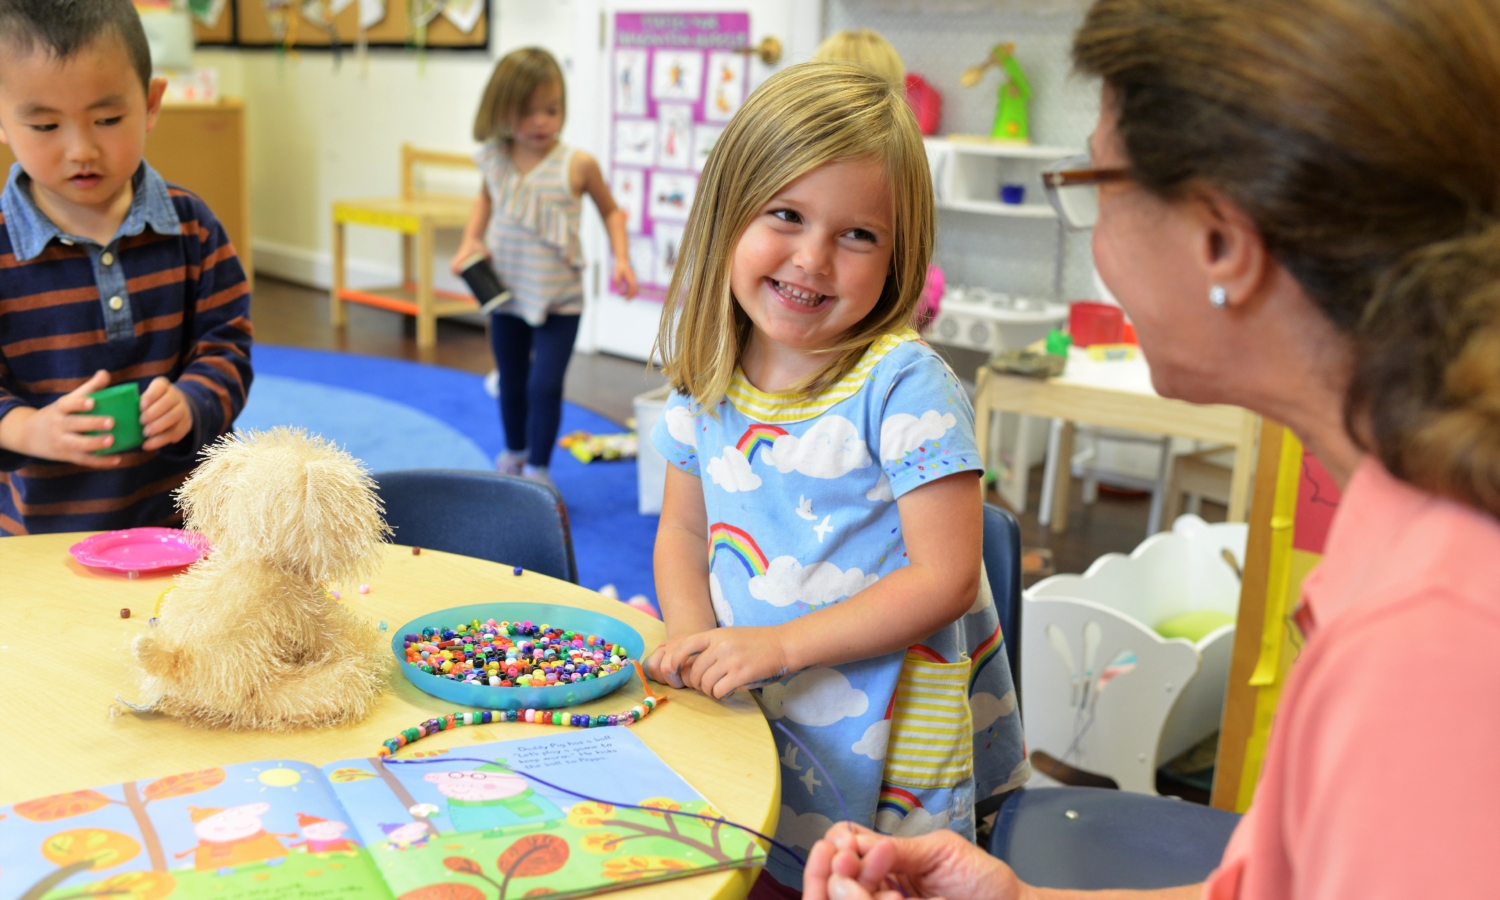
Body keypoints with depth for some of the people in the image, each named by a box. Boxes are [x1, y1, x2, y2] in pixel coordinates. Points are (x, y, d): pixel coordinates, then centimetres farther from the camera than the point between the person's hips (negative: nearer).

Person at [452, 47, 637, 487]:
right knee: (511, 382, 18)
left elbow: (610, 210, 2)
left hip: (559, 301, -4)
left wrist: (621, 260, -10)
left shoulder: (578, 165, -14)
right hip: (506, 294, 4)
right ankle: (514, 453, 41)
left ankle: (538, 469, 12)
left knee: (545, 385, -8)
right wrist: (470, 241, 3)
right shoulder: (495, 160, -4)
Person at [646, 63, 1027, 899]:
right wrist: (693, 638, -9)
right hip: (749, 732, 5)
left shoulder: (904, 385, -20)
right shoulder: (707, 378, -2)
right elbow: (684, 529, 9)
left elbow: (946, 577, -21)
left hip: (882, 746, -5)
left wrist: (781, 643, -23)